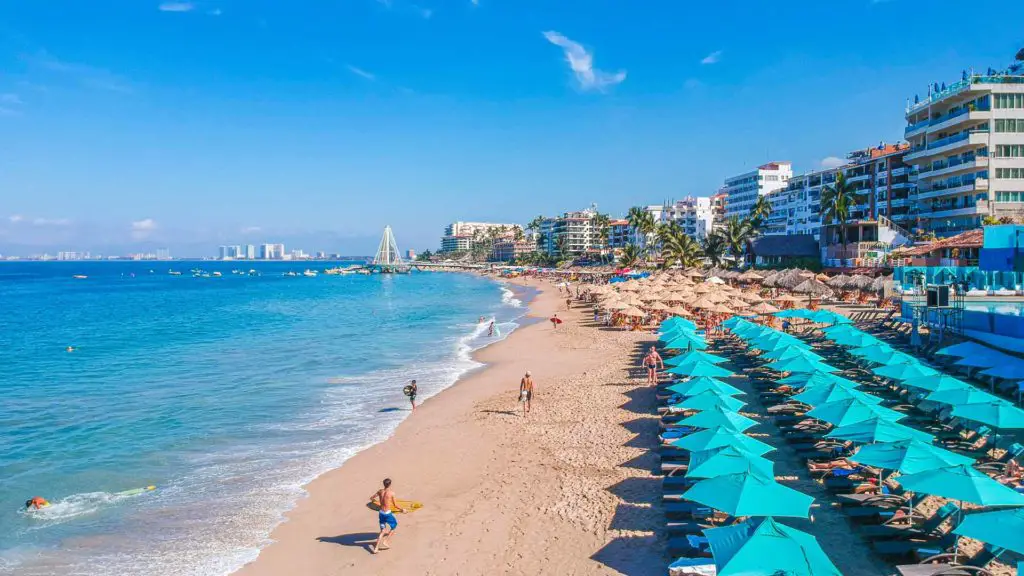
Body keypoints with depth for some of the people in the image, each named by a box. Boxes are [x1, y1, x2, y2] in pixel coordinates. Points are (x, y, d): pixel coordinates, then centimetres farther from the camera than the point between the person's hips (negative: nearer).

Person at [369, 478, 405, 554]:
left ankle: (376, 548, 9)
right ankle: (385, 541, 12)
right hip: (388, 513, -5)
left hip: (381, 513, 5)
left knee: (383, 531, 15)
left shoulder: (380, 491, 0)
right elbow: (395, 505, -8)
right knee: (394, 526, 20)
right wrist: (402, 509, 9)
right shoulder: (392, 493, -14)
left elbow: (371, 498, 11)